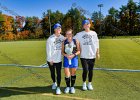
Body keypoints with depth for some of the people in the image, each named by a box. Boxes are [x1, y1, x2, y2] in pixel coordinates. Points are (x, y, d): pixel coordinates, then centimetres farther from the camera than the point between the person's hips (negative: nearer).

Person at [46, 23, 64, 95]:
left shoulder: (62, 37, 1)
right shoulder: (50, 38, -11)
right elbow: (48, 50, -11)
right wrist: (50, 59, -12)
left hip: (59, 59, 2)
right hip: (51, 60, -1)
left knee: (58, 73, 2)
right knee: (52, 72, 16)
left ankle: (58, 87, 13)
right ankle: (54, 83, 41)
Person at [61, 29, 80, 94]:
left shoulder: (76, 41, -2)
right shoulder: (64, 42, 2)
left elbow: (79, 51, 0)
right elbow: (62, 51, 5)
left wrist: (73, 55, -16)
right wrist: (66, 55, -14)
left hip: (74, 58, -1)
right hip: (66, 59, 1)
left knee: (73, 74, 11)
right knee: (67, 74, 2)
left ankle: (72, 87, 28)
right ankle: (68, 87, 24)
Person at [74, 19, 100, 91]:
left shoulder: (94, 33, 7)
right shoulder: (79, 34, 2)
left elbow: (97, 43, 8)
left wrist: (97, 53, 6)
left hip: (92, 55, 2)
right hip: (83, 56, -2)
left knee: (90, 70, 9)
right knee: (85, 70, -4)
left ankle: (89, 84, 27)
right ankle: (84, 84, 19)